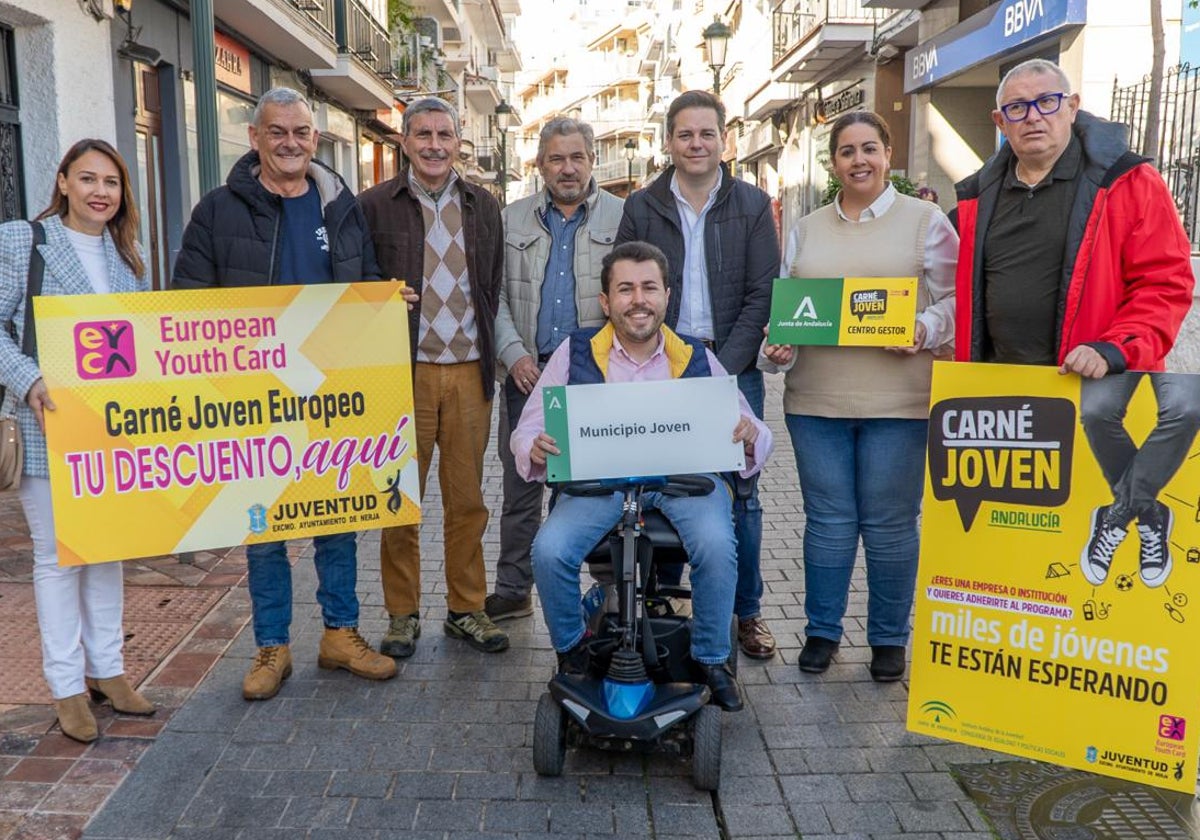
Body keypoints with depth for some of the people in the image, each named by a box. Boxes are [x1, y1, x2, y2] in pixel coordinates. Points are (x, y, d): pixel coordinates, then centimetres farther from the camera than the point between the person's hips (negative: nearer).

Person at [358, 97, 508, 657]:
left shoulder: (482, 206, 12)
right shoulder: (375, 206, 2)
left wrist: (490, 356, 9)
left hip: (470, 371, 3)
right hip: (405, 374, -2)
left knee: (467, 499, 8)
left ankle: (467, 609, 20)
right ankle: (402, 614, 18)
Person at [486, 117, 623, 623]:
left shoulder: (624, 217, 2)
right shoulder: (512, 221, 10)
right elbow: (495, 296, 8)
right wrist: (514, 354, -7)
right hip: (528, 373, 3)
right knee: (520, 486, 9)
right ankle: (513, 590, 22)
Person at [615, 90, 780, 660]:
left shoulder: (753, 206, 5)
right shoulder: (641, 208, 7)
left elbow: (761, 296, -1)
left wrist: (722, 369, -11)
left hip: (733, 371, 0)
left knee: (739, 493, 5)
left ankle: (747, 611, 19)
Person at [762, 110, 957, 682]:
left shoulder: (925, 220, 5)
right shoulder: (806, 230, 15)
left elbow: (955, 298, 2)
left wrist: (926, 329, -17)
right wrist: (777, 349, -2)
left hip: (899, 400, -2)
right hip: (815, 398, 3)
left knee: (890, 522, 5)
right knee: (828, 519, 9)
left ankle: (889, 638, 21)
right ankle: (821, 631, 23)